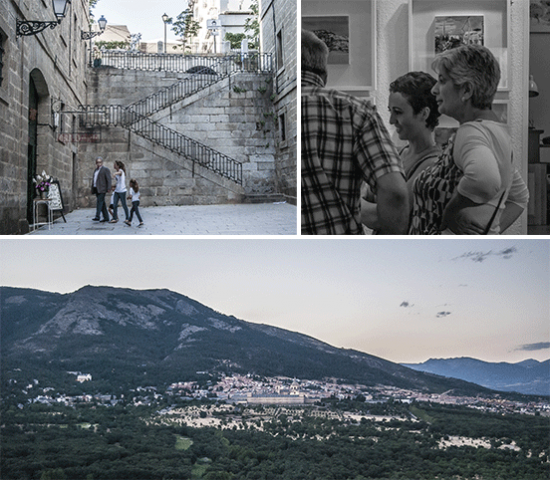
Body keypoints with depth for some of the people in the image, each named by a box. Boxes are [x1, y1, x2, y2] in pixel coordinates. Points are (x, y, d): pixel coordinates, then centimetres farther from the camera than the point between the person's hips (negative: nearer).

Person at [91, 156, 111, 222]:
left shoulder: (105, 169, -2)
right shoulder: (96, 170, 22)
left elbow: (108, 179, -8)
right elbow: (93, 179, 21)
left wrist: (108, 188, -16)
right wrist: (92, 189, 15)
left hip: (101, 189, -8)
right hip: (96, 189, 8)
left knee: (99, 202, -16)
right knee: (102, 203, 8)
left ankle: (97, 217, -23)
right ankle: (106, 217, 10)